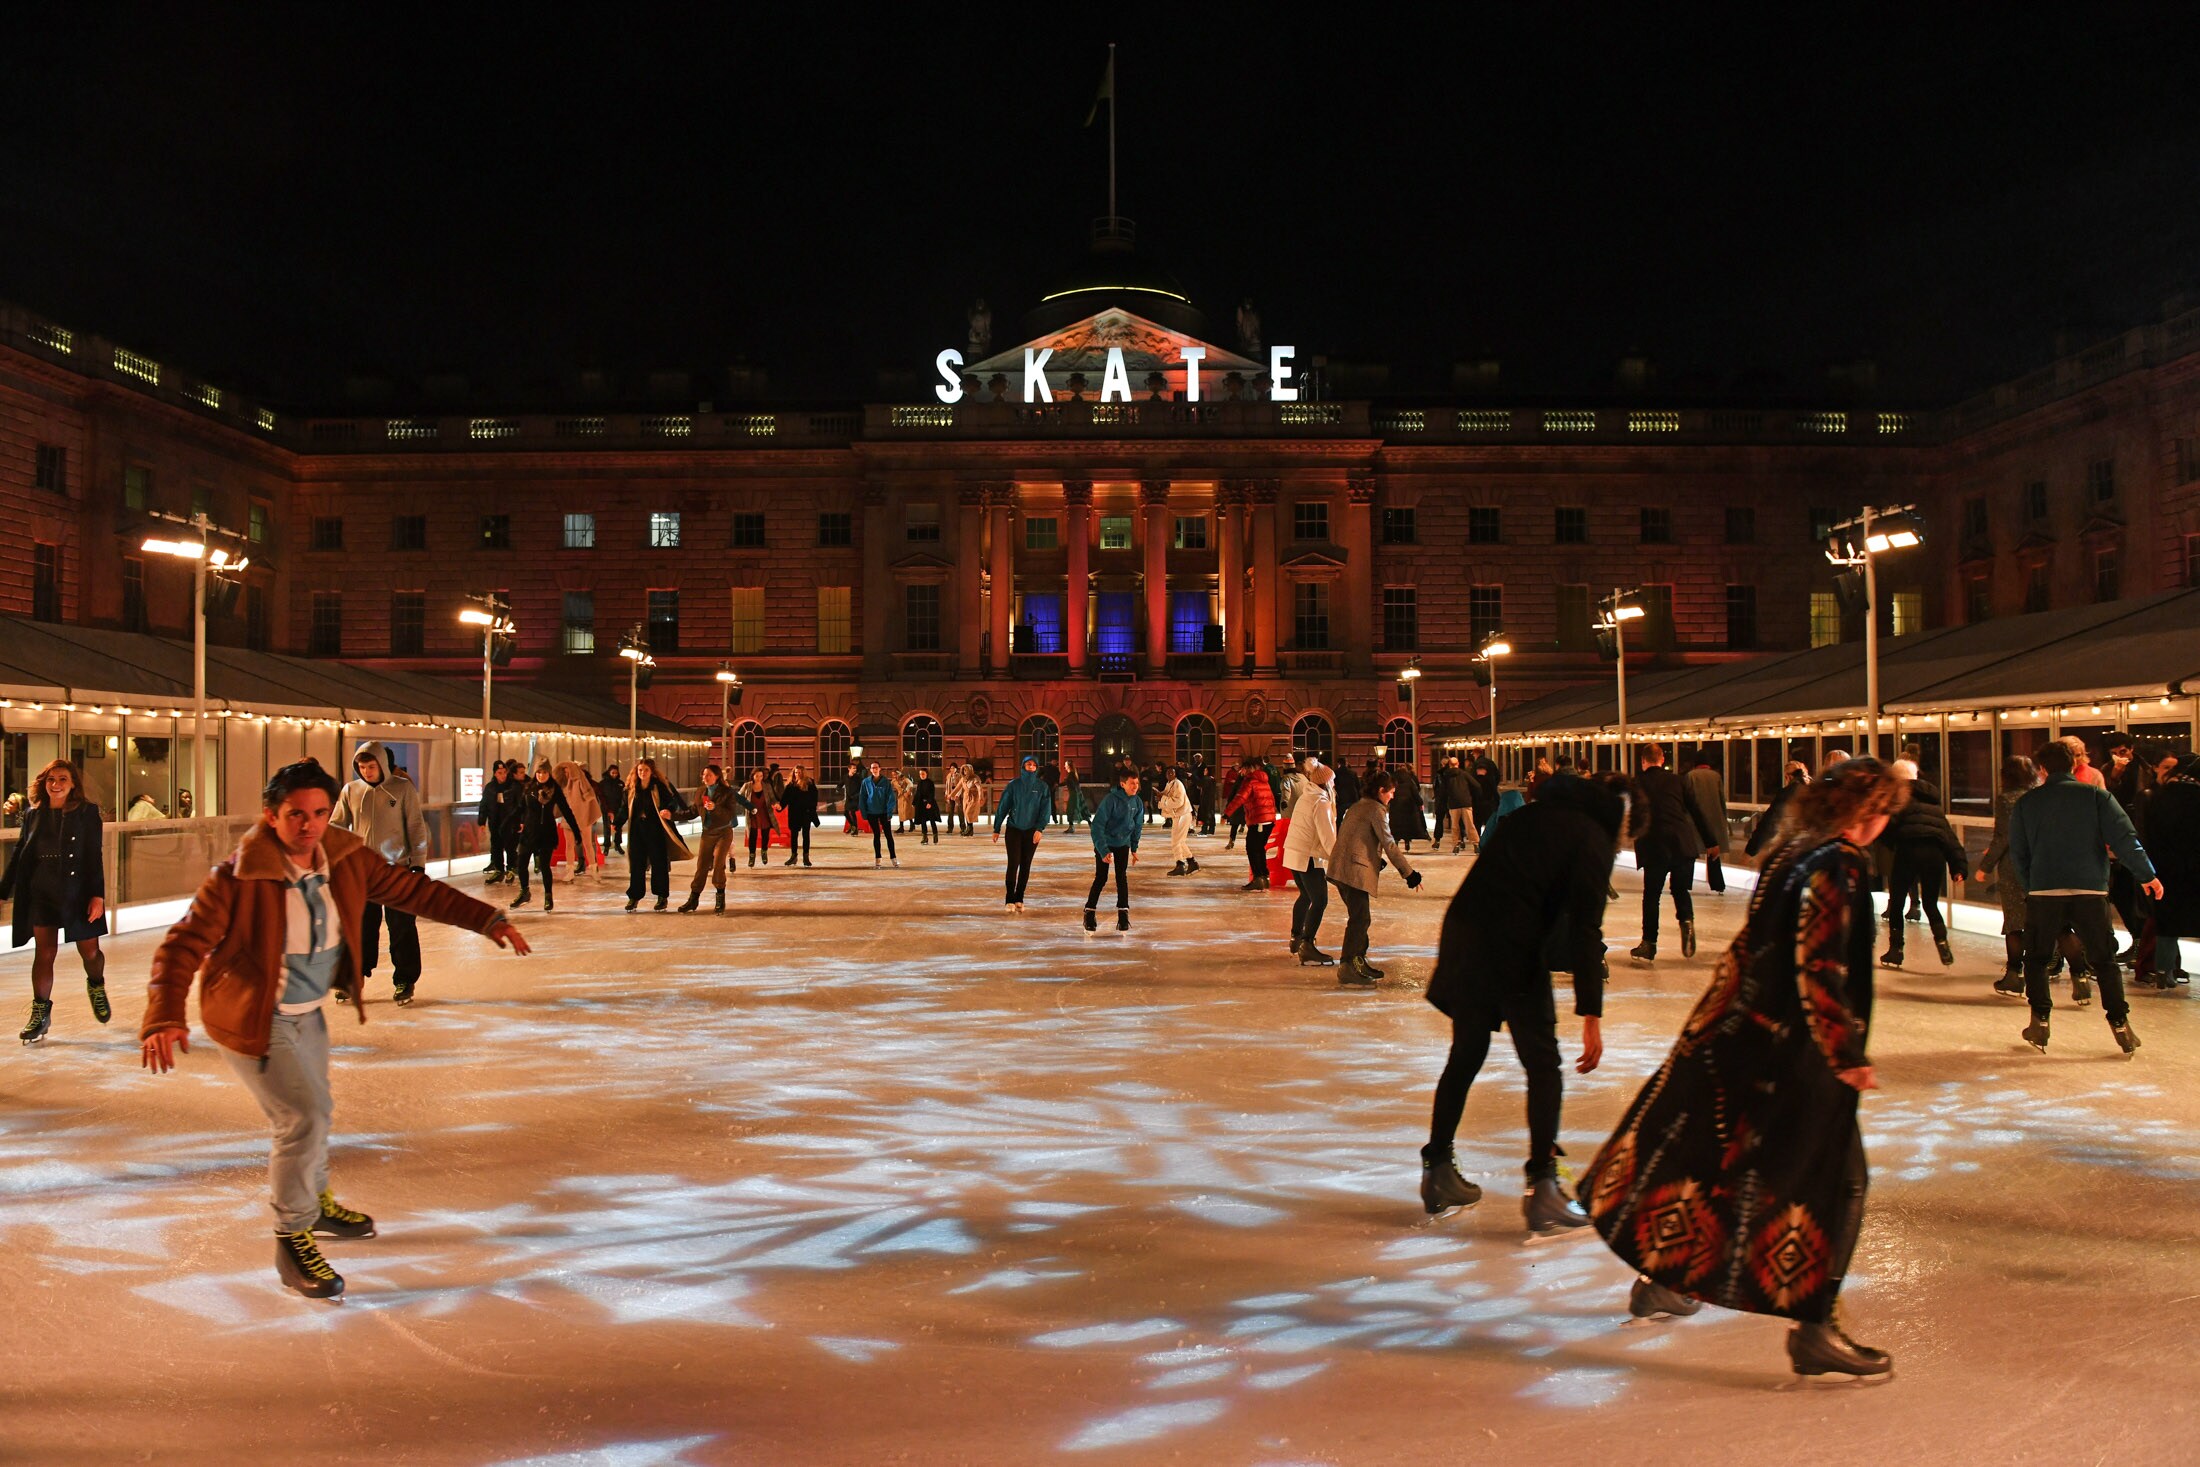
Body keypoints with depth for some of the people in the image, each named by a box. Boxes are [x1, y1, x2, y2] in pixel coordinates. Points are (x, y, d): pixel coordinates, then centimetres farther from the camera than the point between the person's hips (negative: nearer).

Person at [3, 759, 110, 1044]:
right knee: (44, 952, 2)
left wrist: (97, 895, -11)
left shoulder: (87, 813, -3)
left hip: (78, 892, -2)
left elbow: (95, 857, -6)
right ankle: (40, 1013, 12)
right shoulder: (33, 815, 6)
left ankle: (96, 987, 35)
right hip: (41, 894, 2)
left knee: (89, 951, 4)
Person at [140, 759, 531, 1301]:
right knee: (305, 1116, -14)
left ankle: (315, 1202, 51)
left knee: (312, 1110, 24)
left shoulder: (348, 860, -11)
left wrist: (488, 920, -7)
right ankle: (292, 1243, 5)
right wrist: (164, 1018, -42)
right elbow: (183, 946, -28)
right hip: (253, 1020, -7)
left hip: (308, 1013, 7)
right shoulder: (238, 878, -27)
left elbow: (412, 890, -2)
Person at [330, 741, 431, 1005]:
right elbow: (337, 826, 10)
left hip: (398, 868, -3)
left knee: (402, 928, 2)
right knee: (361, 927, 9)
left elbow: (416, 827, -2)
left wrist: (418, 863, -5)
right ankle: (356, 976, 21)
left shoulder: (403, 788, -4)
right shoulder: (350, 791, 4)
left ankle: (404, 981, 13)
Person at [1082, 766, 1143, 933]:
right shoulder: (1110, 799, -25)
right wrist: (1103, 850, -26)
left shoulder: (1137, 802, -8)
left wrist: (1134, 848, 9)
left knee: (1122, 877, -1)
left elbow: (1138, 826, 7)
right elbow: (1097, 825, -24)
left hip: (1123, 844, 4)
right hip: (1105, 844, -4)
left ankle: (1123, 915, 4)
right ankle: (1089, 913, 11)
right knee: (1100, 879, -2)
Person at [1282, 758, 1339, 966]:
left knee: (1306, 896, 23)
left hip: (1293, 853, 10)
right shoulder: (1320, 802, -16)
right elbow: (1327, 836, -19)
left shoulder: (1305, 796, 9)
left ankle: (1296, 939, 32)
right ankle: (1306, 948, -12)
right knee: (1320, 900, -8)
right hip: (1308, 857, -10)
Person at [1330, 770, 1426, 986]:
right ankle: (1348, 966, -14)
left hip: (1342, 868, 10)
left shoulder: (1357, 806, 20)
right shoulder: (1376, 809, -8)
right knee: (1360, 918, -10)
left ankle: (1359, 961, 25)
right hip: (1355, 870, -10)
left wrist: (1375, 861, 29)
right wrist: (1409, 873, -9)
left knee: (1360, 917, 18)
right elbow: (1389, 845, -12)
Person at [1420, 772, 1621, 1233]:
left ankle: (1438, 1173, 25)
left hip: (1462, 932, 7)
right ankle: (1542, 1191, 0)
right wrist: (1591, 1014, -11)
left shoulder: (1531, 816, 20)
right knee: (1543, 1066, 4)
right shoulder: (1591, 839, -1)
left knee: (1465, 1055, 18)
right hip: (1515, 952, -7)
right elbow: (1585, 930, -9)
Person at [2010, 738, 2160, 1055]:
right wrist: (2146, 875, 3)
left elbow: (2017, 853, 9)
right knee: (2104, 959, 12)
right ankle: (2120, 1024, 9)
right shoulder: (2097, 796, 2)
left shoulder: (2026, 803, 6)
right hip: (2090, 891, 0)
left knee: (2036, 957, 14)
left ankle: (2039, 1021, 7)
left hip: (2043, 892, 0)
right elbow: (2124, 838, -5)